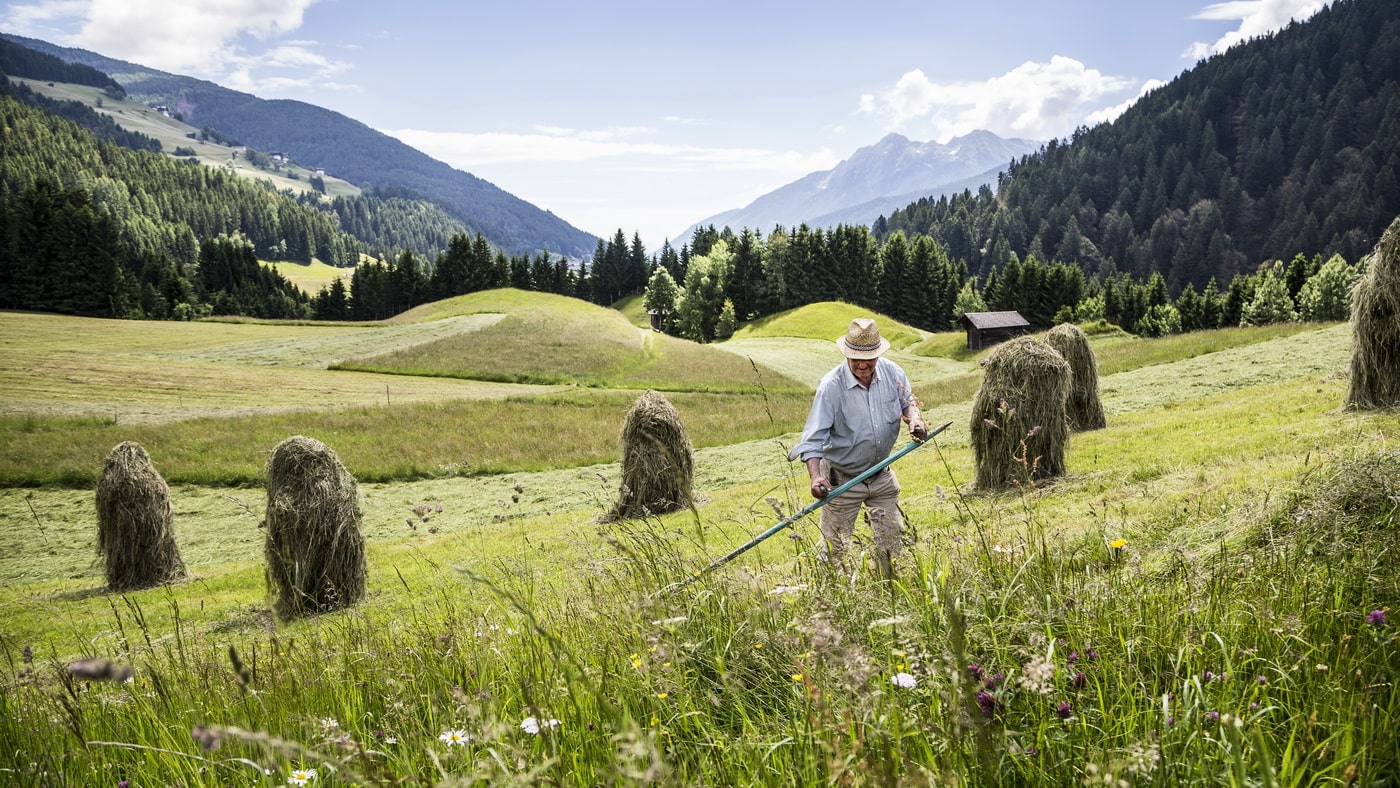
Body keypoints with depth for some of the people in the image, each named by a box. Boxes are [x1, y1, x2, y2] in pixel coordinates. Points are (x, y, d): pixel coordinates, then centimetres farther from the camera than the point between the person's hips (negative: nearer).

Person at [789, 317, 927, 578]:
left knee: (891, 538, 16)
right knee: (835, 549, 2)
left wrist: (913, 418, -13)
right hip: (841, 479, -5)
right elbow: (813, 438, -25)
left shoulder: (891, 372, -9)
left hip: (882, 475, 5)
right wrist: (815, 477, -38)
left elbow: (906, 400, 11)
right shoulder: (831, 386, -23)